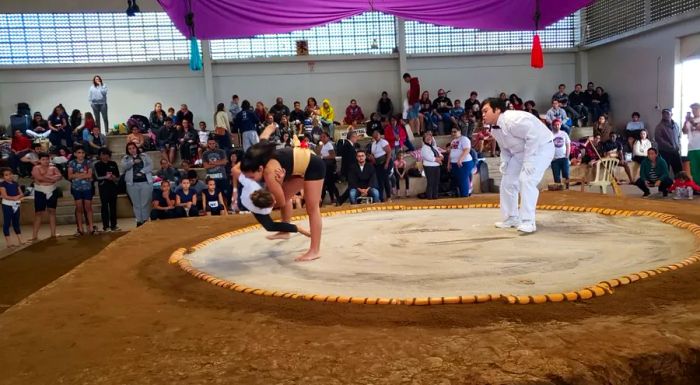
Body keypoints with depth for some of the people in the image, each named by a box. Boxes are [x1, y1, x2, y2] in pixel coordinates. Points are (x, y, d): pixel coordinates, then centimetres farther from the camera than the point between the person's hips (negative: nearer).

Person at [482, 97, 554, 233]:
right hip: (520, 151, 9)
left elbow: (534, 137, -34)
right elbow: (505, 149, 14)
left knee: (526, 180, -24)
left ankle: (527, 222, -18)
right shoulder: (495, 129, 0)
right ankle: (511, 218, 20)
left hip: (541, 147, -9)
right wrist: (504, 164, -1)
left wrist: (527, 162, -32)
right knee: (508, 181, 6)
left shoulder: (513, 120, -31)